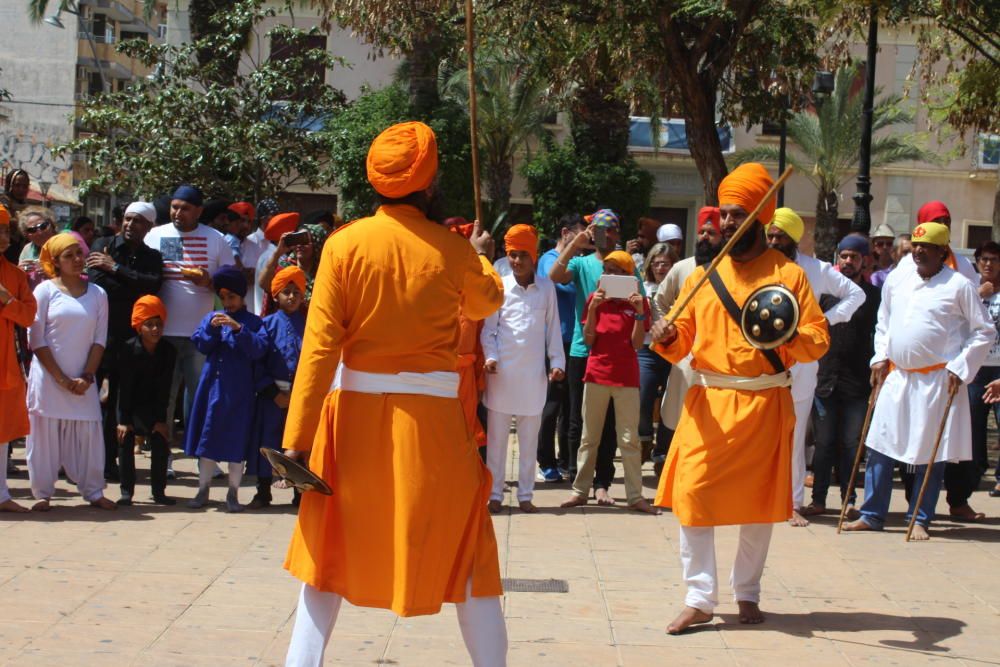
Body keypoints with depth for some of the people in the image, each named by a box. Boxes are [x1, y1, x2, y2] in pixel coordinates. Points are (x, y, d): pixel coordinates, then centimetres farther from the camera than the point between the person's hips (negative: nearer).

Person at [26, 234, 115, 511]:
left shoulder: (97, 294, 7)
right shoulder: (45, 291, -2)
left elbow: (99, 340, 6)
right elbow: (36, 340, -5)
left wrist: (87, 377, -6)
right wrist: (62, 379, -10)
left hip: (83, 381, 2)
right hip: (48, 378, -2)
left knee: (89, 434, 0)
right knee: (45, 433, -1)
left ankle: (93, 491, 9)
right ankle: (42, 493, 8)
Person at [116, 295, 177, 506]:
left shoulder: (169, 351, -12)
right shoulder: (128, 349, -18)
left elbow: (164, 388, -10)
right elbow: (125, 386, -17)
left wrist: (161, 419, -13)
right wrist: (123, 420, -18)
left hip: (152, 406, 2)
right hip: (129, 405, -2)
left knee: (160, 442, -5)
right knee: (125, 441, -8)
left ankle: (159, 491, 3)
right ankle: (127, 492, -1)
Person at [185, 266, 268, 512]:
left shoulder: (252, 322, 1)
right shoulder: (211, 317, 11)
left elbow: (259, 349, -12)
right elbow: (200, 345, 1)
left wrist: (239, 329, -24)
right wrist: (211, 328, -16)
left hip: (239, 390, -3)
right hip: (212, 386, 3)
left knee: (236, 442, 1)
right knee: (207, 437, 7)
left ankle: (233, 493, 10)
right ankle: (203, 489, 17)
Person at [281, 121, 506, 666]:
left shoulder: (344, 244, -5)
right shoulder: (454, 251, -3)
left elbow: (320, 346, -8)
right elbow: (486, 303, 20)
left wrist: (298, 436, -7)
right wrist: (483, 257, 42)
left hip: (355, 411, 1)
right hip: (431, 416, -1)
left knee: (331, 549, 14)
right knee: (467, 552, 11)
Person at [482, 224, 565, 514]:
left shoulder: (546, 288, 5)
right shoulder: (500, 287, 1)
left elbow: (552, 328, 8)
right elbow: (489, 328, 2)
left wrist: (557, 362, 2)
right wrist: (491, 357, -11)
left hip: (534, 372, 1)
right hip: (502, 371, -1)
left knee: (530, 437, 8)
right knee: (497, 435, 3)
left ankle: (525, 495, 15)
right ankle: (494, 494, 9)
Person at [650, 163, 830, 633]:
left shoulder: (788, 274, 0)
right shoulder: (703, 275, 9)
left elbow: (819, 341, -4)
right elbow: (682, 341, 8)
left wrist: (790, 339, -25)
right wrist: (666, 339, -14)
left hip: (764, 404, -2)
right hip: (708, 403, 2)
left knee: (759, 501, 7)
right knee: (691, 495, -7)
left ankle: (747, 593, 23)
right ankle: (699, 599, 0)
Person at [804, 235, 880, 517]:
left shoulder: (873, 295, 4)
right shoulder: (826, 291, 6)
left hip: (857, 382, -1)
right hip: (825, 379, 1)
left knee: (851, 444, 3)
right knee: (824, 443, 4)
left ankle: (849, 500, 12)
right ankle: (819, 499, 11)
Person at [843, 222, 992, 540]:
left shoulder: (959, 286, -6)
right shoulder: (895, 281, 8)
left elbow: (984, 332, -2)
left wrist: (959, 368, -9)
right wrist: (880, 357, 8)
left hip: (938, 380, -4)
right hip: (896, 377, 4)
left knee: (931, 453, 1)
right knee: (880, 446, 4)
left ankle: (920, 520, 11)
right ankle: (871, 515, 12)